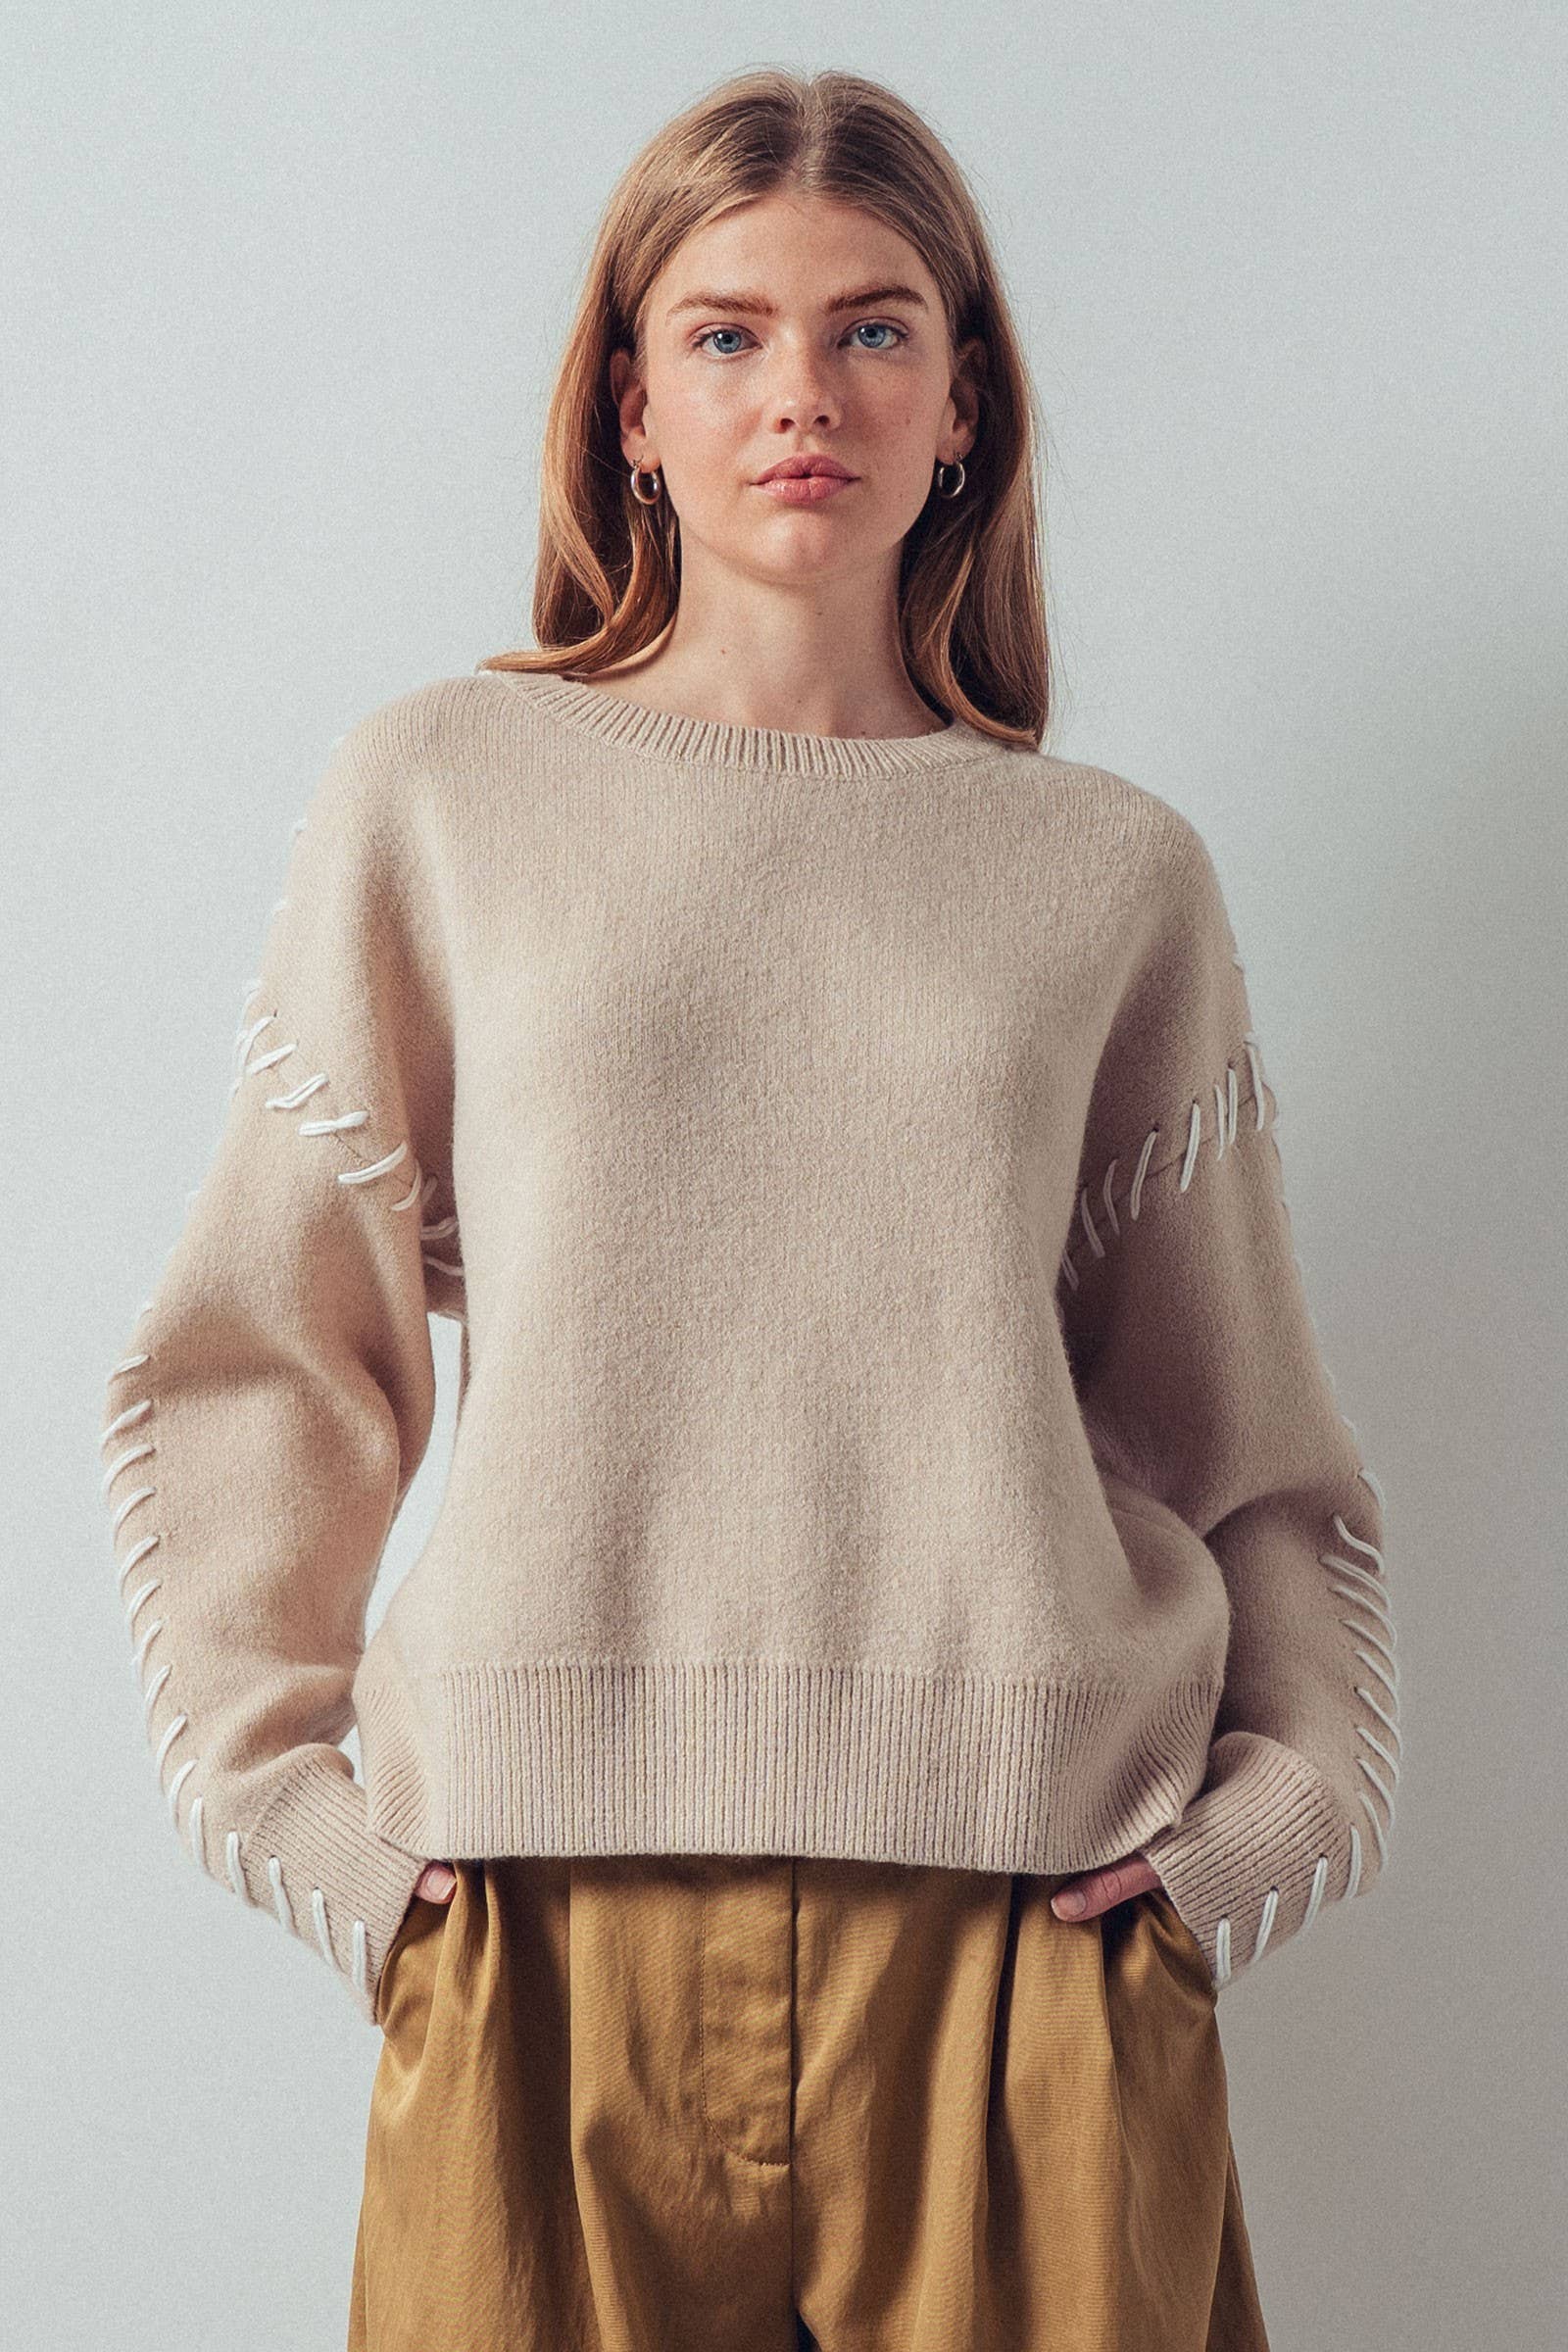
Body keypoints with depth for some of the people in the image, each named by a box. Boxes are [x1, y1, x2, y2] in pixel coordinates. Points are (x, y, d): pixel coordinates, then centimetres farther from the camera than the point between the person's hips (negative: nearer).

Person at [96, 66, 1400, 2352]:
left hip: (1031, 1944, 1)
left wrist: (1281, 1804, 2)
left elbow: (1252, 1440, 14)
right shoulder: (439, 792, 5)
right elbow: (248, 1363, 7)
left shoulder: (1117, 871, 9)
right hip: (549, 1931, 0)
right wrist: (291, 1803, -1)